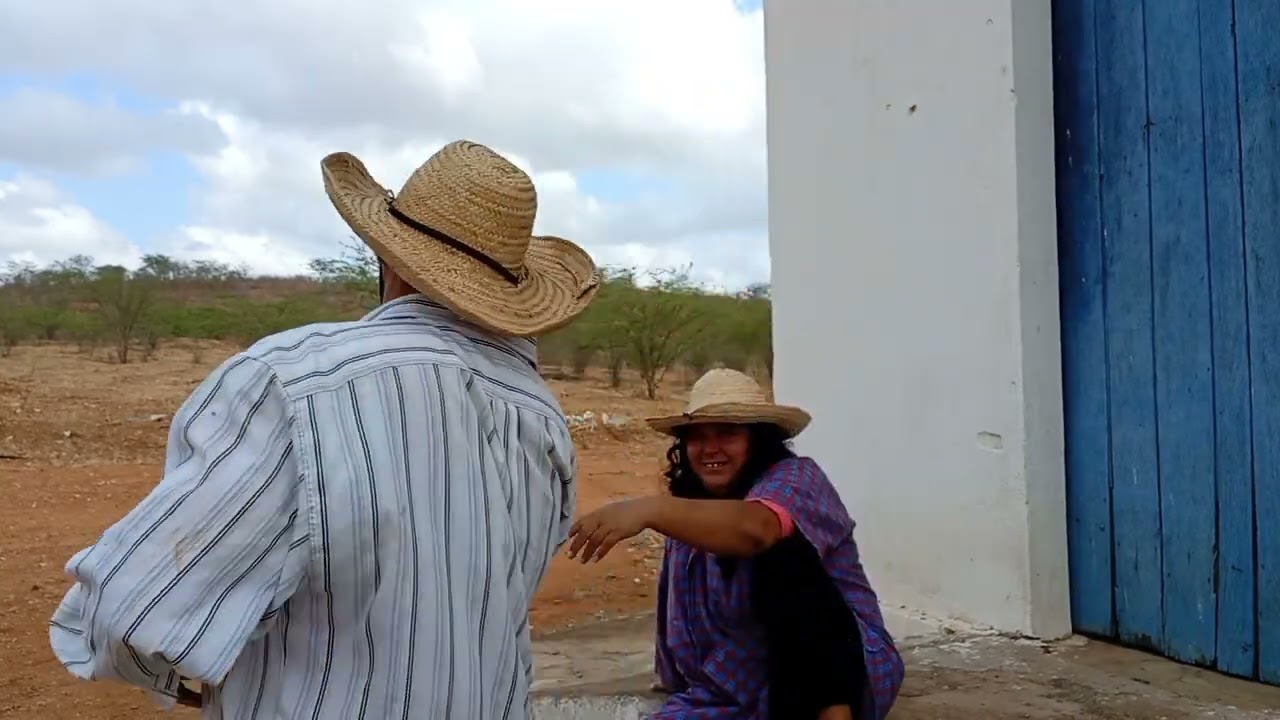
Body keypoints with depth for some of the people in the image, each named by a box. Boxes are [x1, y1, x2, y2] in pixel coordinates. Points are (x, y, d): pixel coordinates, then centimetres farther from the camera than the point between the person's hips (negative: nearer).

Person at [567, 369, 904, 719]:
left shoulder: (795, 478, -12)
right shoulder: (692, 515, 11)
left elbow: (754, 530, -37)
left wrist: (650, 509, -49)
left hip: (833, 682, -4)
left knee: (783, 556, -32)